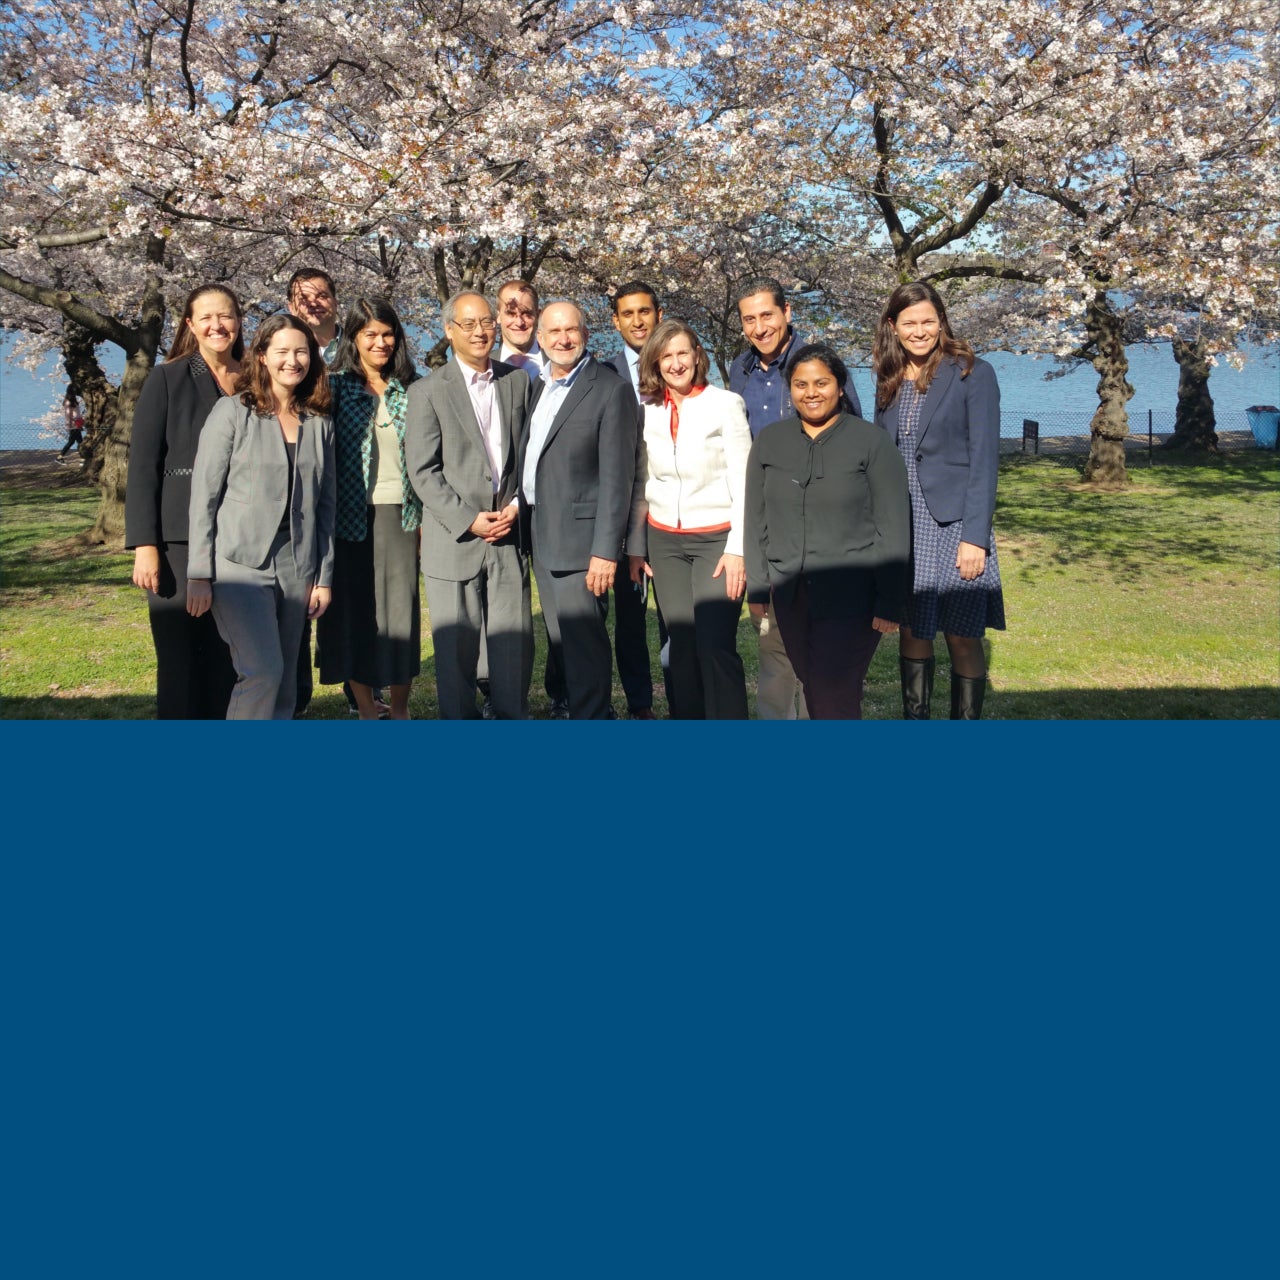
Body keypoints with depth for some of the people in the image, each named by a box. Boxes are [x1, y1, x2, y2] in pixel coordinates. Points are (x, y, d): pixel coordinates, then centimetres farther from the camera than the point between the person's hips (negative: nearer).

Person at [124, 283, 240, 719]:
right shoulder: (167, 379, 1)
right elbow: (142, 465, -3)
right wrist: (144, 544, -11)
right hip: (180, 539, -3)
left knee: (227, 661, 5)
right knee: (179, 663, -3)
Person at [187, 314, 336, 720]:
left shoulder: (320, 423, 10)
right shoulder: (232, 412, -1)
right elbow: (204, 495, -3)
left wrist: (325, 576, 9)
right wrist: (198, 576, -6)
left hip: (297, 567, 4)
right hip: (240, 564, -4)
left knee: (284, 680, 6)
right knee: (262, 671, -16)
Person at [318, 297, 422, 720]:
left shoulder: (411, 388, 8)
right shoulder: (335, 387, 2)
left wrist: (426, 513, 3)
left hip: (400, 514, 1)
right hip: (351, 515, -1)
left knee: (401, 606, 1)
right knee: (353, 610, 3)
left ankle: (400, 709, 13)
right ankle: (366, 710, 15)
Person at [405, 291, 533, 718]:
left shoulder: (518, 381, 11)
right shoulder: (428, 391, 0)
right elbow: (422, 471, -5)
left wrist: (519, 504, -3)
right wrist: (468, 520, -12)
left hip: (510, 537, 3)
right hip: (455, 540, -2)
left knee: (515, 642, 4)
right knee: (456, 646, 3)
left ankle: (512, 716, 17)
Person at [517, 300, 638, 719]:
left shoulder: (611, 390, -9)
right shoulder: (539, 387, 15)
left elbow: (616, 477, -14)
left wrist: (605, 550, -19)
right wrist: (524, 522, 11)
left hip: (579, 539, -8)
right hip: (541, 539, 8)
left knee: (583, 645, -6)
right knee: (562, 644, 13)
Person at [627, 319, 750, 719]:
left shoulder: (726, 405, -4)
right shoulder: (648, 411, 6)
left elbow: (742, 484, -6)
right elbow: (640, 485, 13)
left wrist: (737, 550, -12)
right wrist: (635, 546, 10)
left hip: (716, 538, -4)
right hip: (664, 540, 4)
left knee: (715, 645, -12)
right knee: (681, 645, 5)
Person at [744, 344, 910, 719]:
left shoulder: (871, 442, -4)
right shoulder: (769, 442, 8)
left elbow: (894, 529, -5)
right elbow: (756, 521, 13)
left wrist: (890, 603, -8)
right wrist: (757, 587, 8)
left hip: (851, 597, -4)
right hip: (790, 596, 4)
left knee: (835, 694, -10)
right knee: (813, 686, 9)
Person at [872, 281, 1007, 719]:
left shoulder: (972, 373, -6)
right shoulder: (889, 379, 9)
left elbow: (983, 460, -10)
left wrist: (975, 536, -16)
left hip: (953, 525, -4)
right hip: (901, 528, 5)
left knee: (962, 637, 1)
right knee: (912, 631, 10)